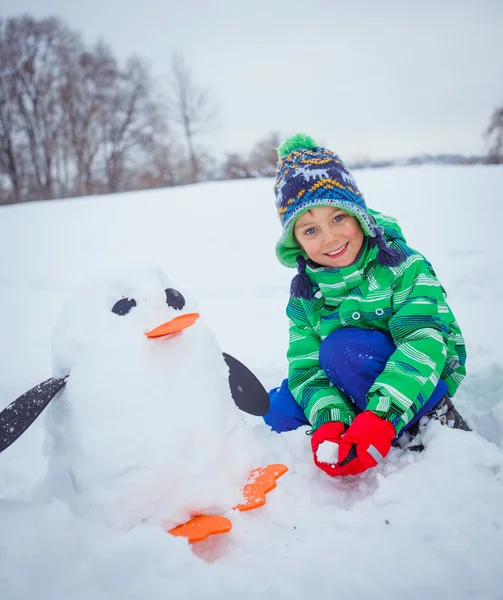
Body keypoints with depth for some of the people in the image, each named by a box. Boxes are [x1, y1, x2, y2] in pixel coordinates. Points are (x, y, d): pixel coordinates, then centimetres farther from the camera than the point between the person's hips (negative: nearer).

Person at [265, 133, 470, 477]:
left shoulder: (404, 265, -17)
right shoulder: (305, 294, -4)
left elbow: (424, 341, -28)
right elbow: (307, 366, -10)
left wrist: (380, 416, -41)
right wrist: (327, 420, -31)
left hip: (424, 376, -4)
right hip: (355, 386, 5)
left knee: (342, 347, -31)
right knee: (280, 412, -12)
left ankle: (434, 422, -17)